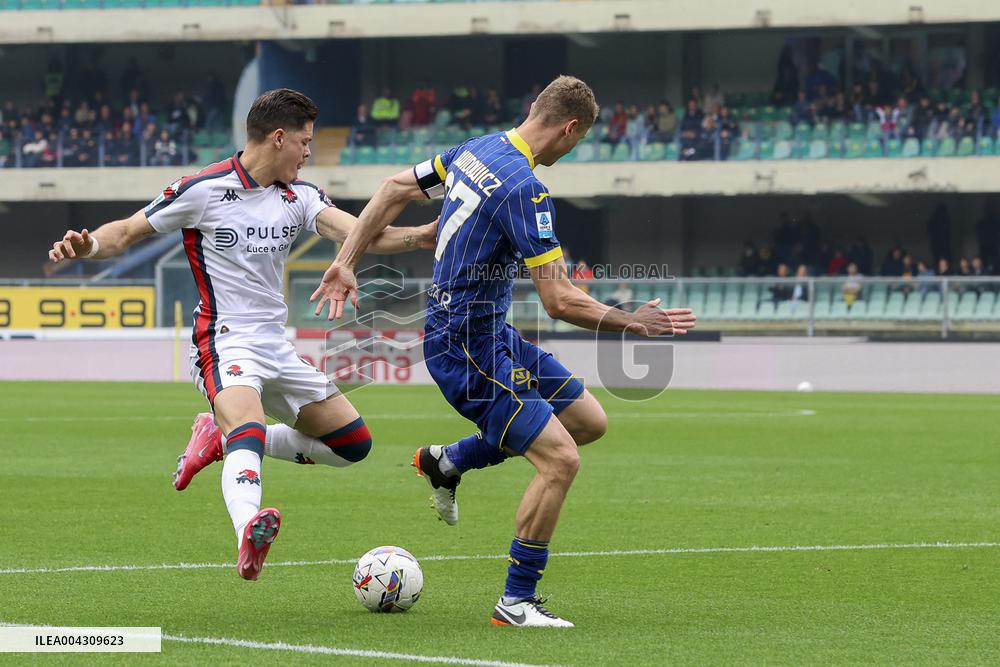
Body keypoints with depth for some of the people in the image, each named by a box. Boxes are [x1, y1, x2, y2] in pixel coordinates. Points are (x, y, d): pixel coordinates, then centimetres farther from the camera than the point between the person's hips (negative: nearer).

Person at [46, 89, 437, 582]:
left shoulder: (299, 197, 7)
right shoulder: (203, 190, -8)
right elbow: (125, 233, -2)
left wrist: (423, 236, -25)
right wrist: (86, 246, -25)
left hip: (276, 348, 7)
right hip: (225, 342, -7)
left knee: (353, 443, 7)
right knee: (249, 430, -36)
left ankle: (222, 436, 18)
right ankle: (249, 531, -62)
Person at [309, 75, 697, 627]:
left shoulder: (475, 151, 5)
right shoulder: (524, 189, -24)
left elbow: (395, 188, 15)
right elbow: (559, 302, -24)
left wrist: (345, 263, 18)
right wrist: (634, 323, -13)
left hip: (491, 335, 10)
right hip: (467, 349, -10)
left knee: (589, 420, 12)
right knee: (560, 459, -15)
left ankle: (447, 461, 24)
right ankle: (516, 602, -4)